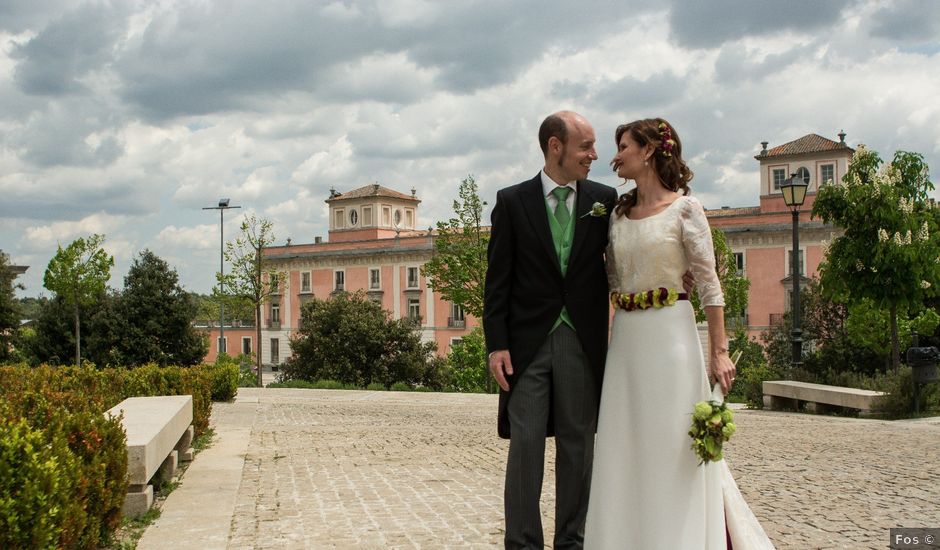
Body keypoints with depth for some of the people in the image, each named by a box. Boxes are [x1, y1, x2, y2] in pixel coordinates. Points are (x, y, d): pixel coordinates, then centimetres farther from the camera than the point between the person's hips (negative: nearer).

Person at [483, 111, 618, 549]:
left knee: (578, 445, 8)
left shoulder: (604, 200, 6)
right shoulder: (512, 201, 1)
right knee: (525, 444, 0)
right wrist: (496, 344, -6)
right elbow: (498, 279, 0)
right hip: (528, 343, -2)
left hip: (584, 343, 2)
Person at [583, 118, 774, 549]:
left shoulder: (684, 208, -5)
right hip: (625, 340, 6)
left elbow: (709, 283, -7)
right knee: (627, 451, 8)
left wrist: (719, 351, -12)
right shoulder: (618, 214, 11)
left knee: (672, 449, -1)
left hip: (669, 336, -5)